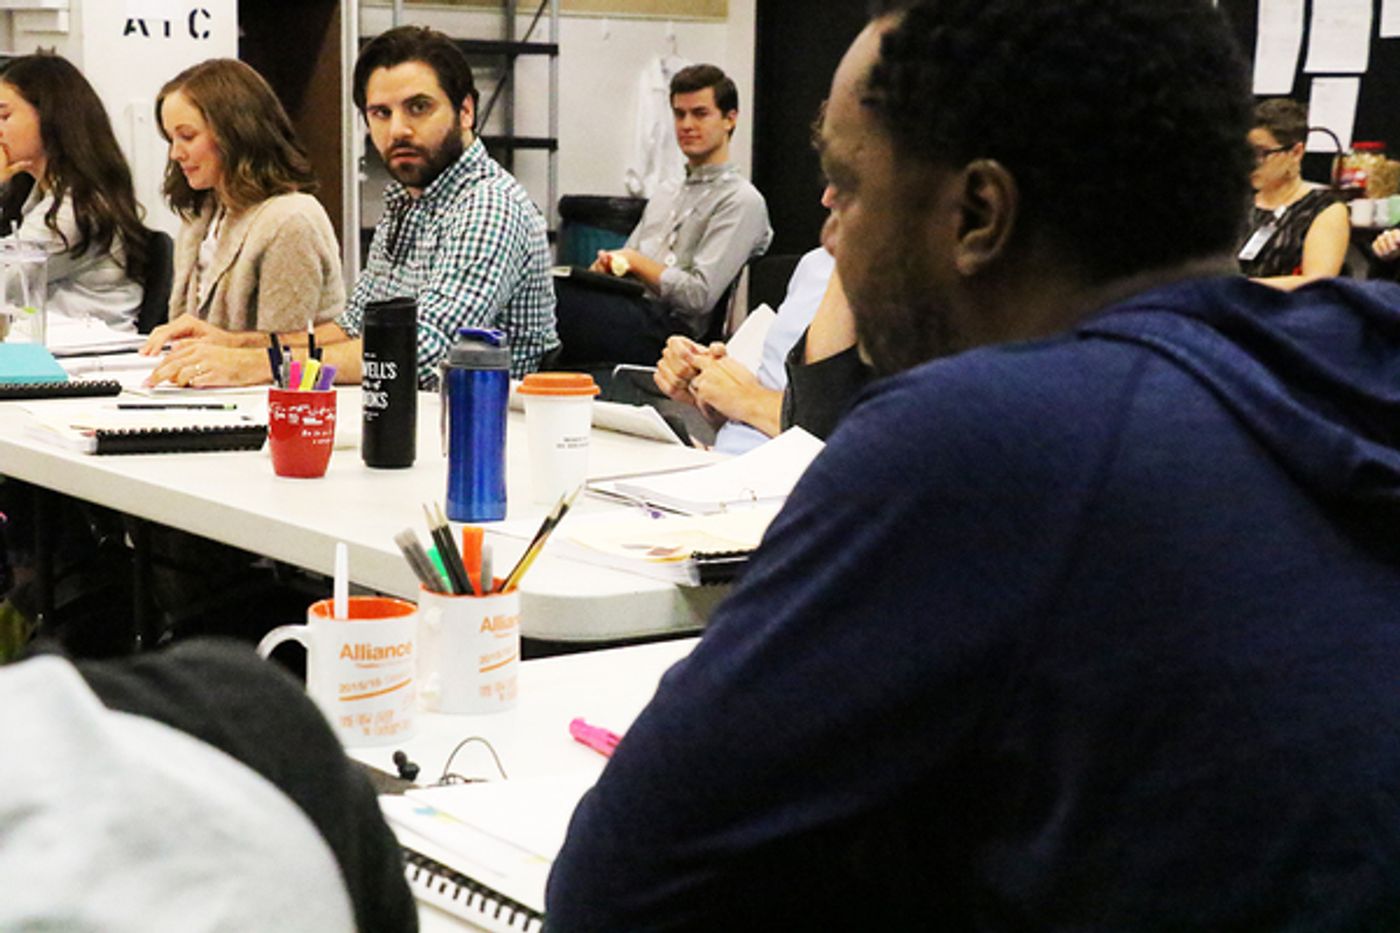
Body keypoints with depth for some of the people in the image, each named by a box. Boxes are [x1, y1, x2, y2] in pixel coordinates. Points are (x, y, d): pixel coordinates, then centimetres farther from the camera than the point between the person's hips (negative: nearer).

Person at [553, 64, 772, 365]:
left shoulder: (742, 201, 3)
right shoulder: (666, 195, 30)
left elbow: (700, 296, -8)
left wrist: (635, 261, -1)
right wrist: (607, 264, 0)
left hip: (669, 328, -7)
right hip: (630, 313, 7)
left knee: (552, 298, -34)